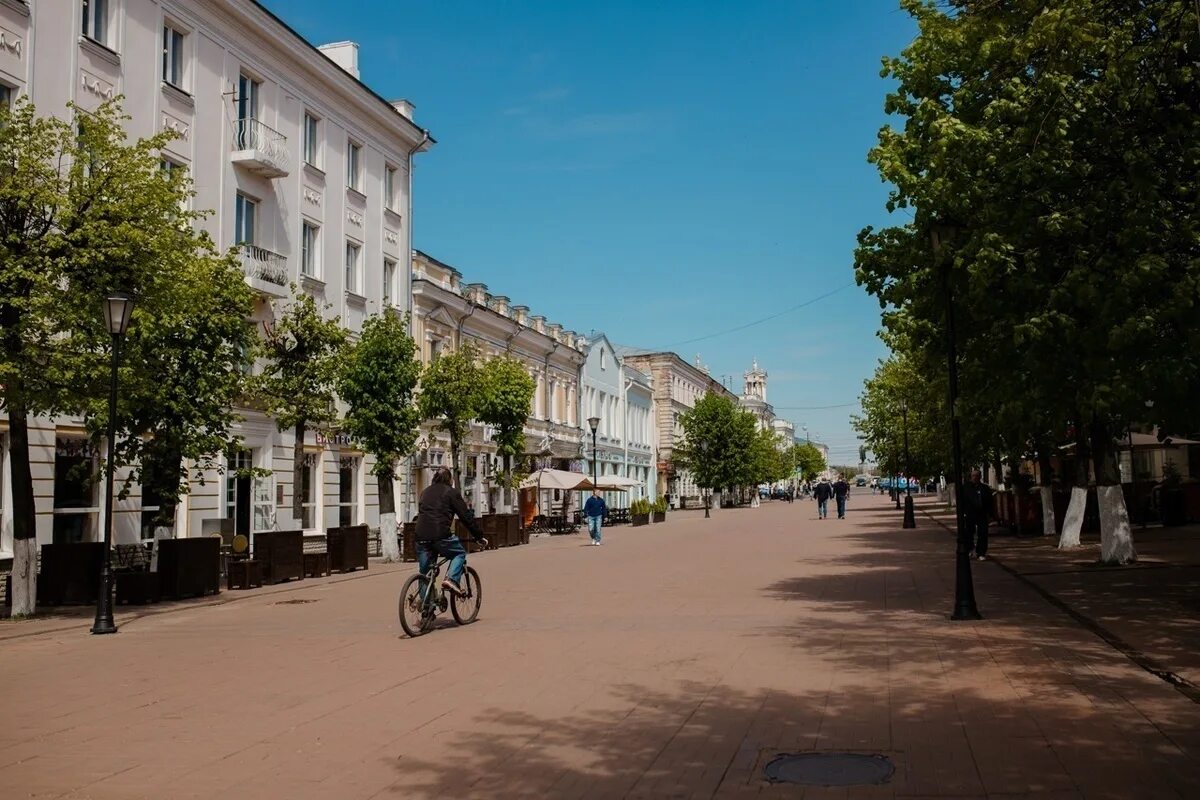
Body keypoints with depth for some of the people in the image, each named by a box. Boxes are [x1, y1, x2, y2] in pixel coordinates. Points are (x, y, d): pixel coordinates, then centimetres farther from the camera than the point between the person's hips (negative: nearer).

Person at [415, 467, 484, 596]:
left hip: (421, 536, 5)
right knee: (460, 553, 18)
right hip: (440, 535, -5)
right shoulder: (451, 492, 7)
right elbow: (466, 516, 5)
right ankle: (452, 579, -5)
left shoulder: (425, 492, 24)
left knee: (425, 574, 11)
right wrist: (479, 536, 11)